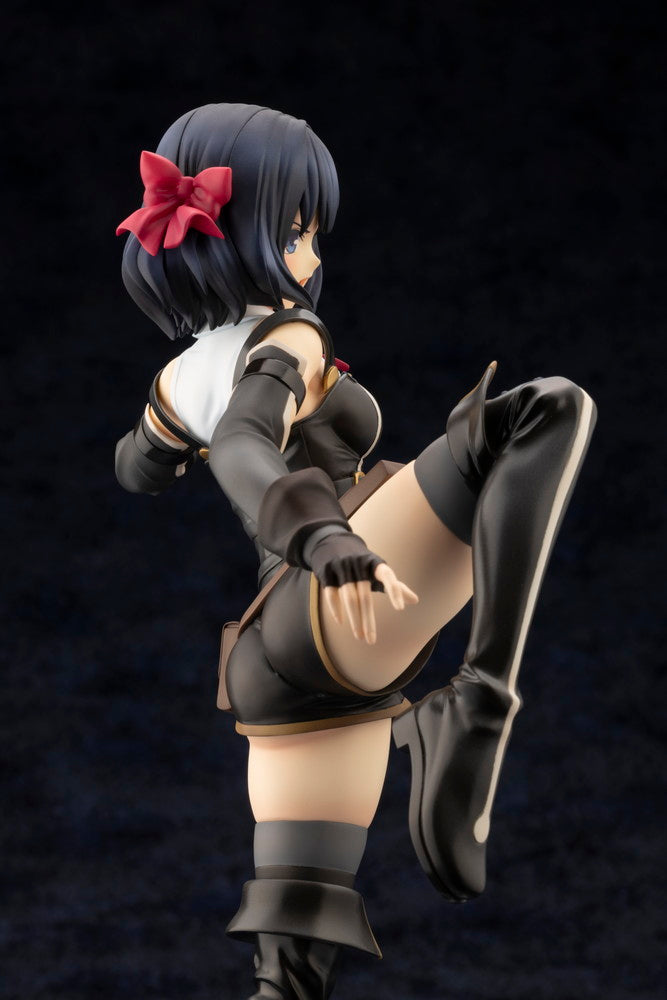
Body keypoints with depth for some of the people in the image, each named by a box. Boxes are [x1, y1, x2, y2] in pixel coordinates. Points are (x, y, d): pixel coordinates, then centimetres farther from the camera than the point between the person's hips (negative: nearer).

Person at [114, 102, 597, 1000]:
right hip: (345, 620, -8)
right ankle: (477, 714, -31)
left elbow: (137, 470, 44)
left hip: (275, 665, 8)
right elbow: (245, 450, -25)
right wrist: (323, 537, -43)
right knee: (548, 414, -18)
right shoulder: (284, 341, -1)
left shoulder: (187, 373, 22)